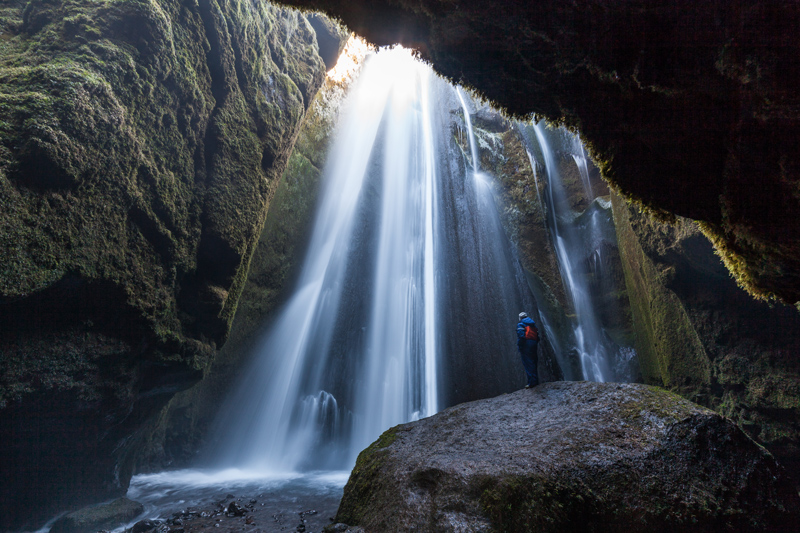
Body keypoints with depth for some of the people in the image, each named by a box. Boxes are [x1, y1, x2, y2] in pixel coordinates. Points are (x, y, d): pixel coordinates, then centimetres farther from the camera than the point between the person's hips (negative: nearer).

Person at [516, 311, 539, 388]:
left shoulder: (520, 325, -1)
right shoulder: (533, 324, 19)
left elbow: (521, 337, -13)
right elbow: (538, 336, 14)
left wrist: (520, 348, -11)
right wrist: (536, 345, 16)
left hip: (526, 345, -7)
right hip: (534, 344, 7)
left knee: (528, 364, -8)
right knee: (534, 364, 13)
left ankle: (532, 382, -12)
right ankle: (536, 381, 15)